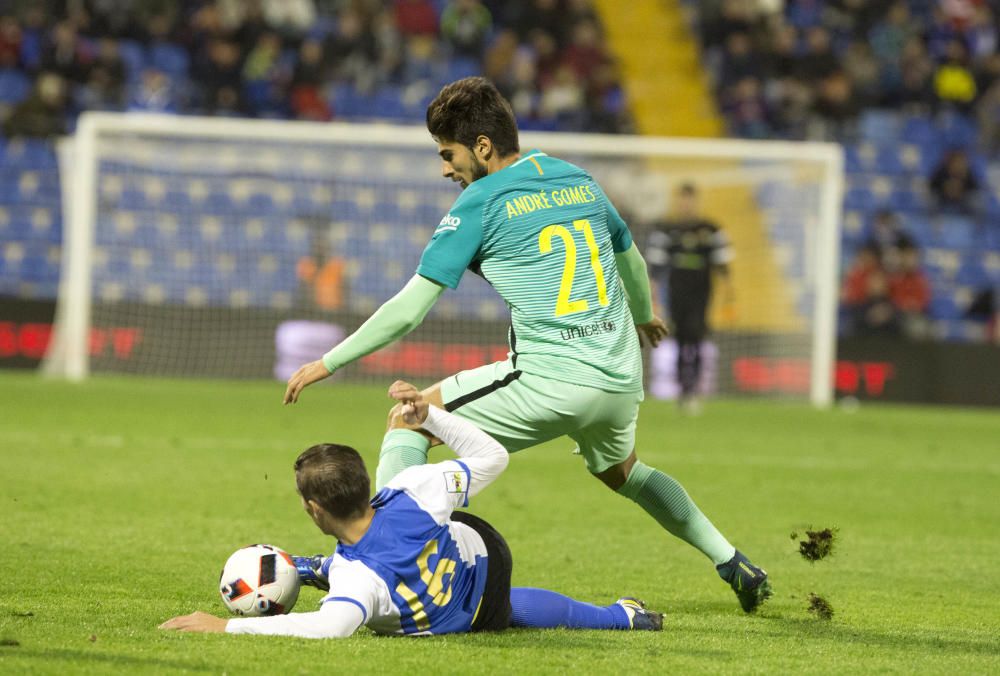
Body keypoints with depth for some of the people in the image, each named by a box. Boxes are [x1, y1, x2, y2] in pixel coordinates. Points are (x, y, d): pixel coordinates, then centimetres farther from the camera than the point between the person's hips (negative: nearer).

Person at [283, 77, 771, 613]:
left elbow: (409, 310, -6)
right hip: (622, 378, 7)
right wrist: (643, 315, 53)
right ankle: (733, 565, 34)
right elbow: (630, 260, 31)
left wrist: (328, 363, 2)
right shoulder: (579, 181, 14)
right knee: (622, 473, 35)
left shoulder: (480, 203, -3)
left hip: (550, 381, -7)